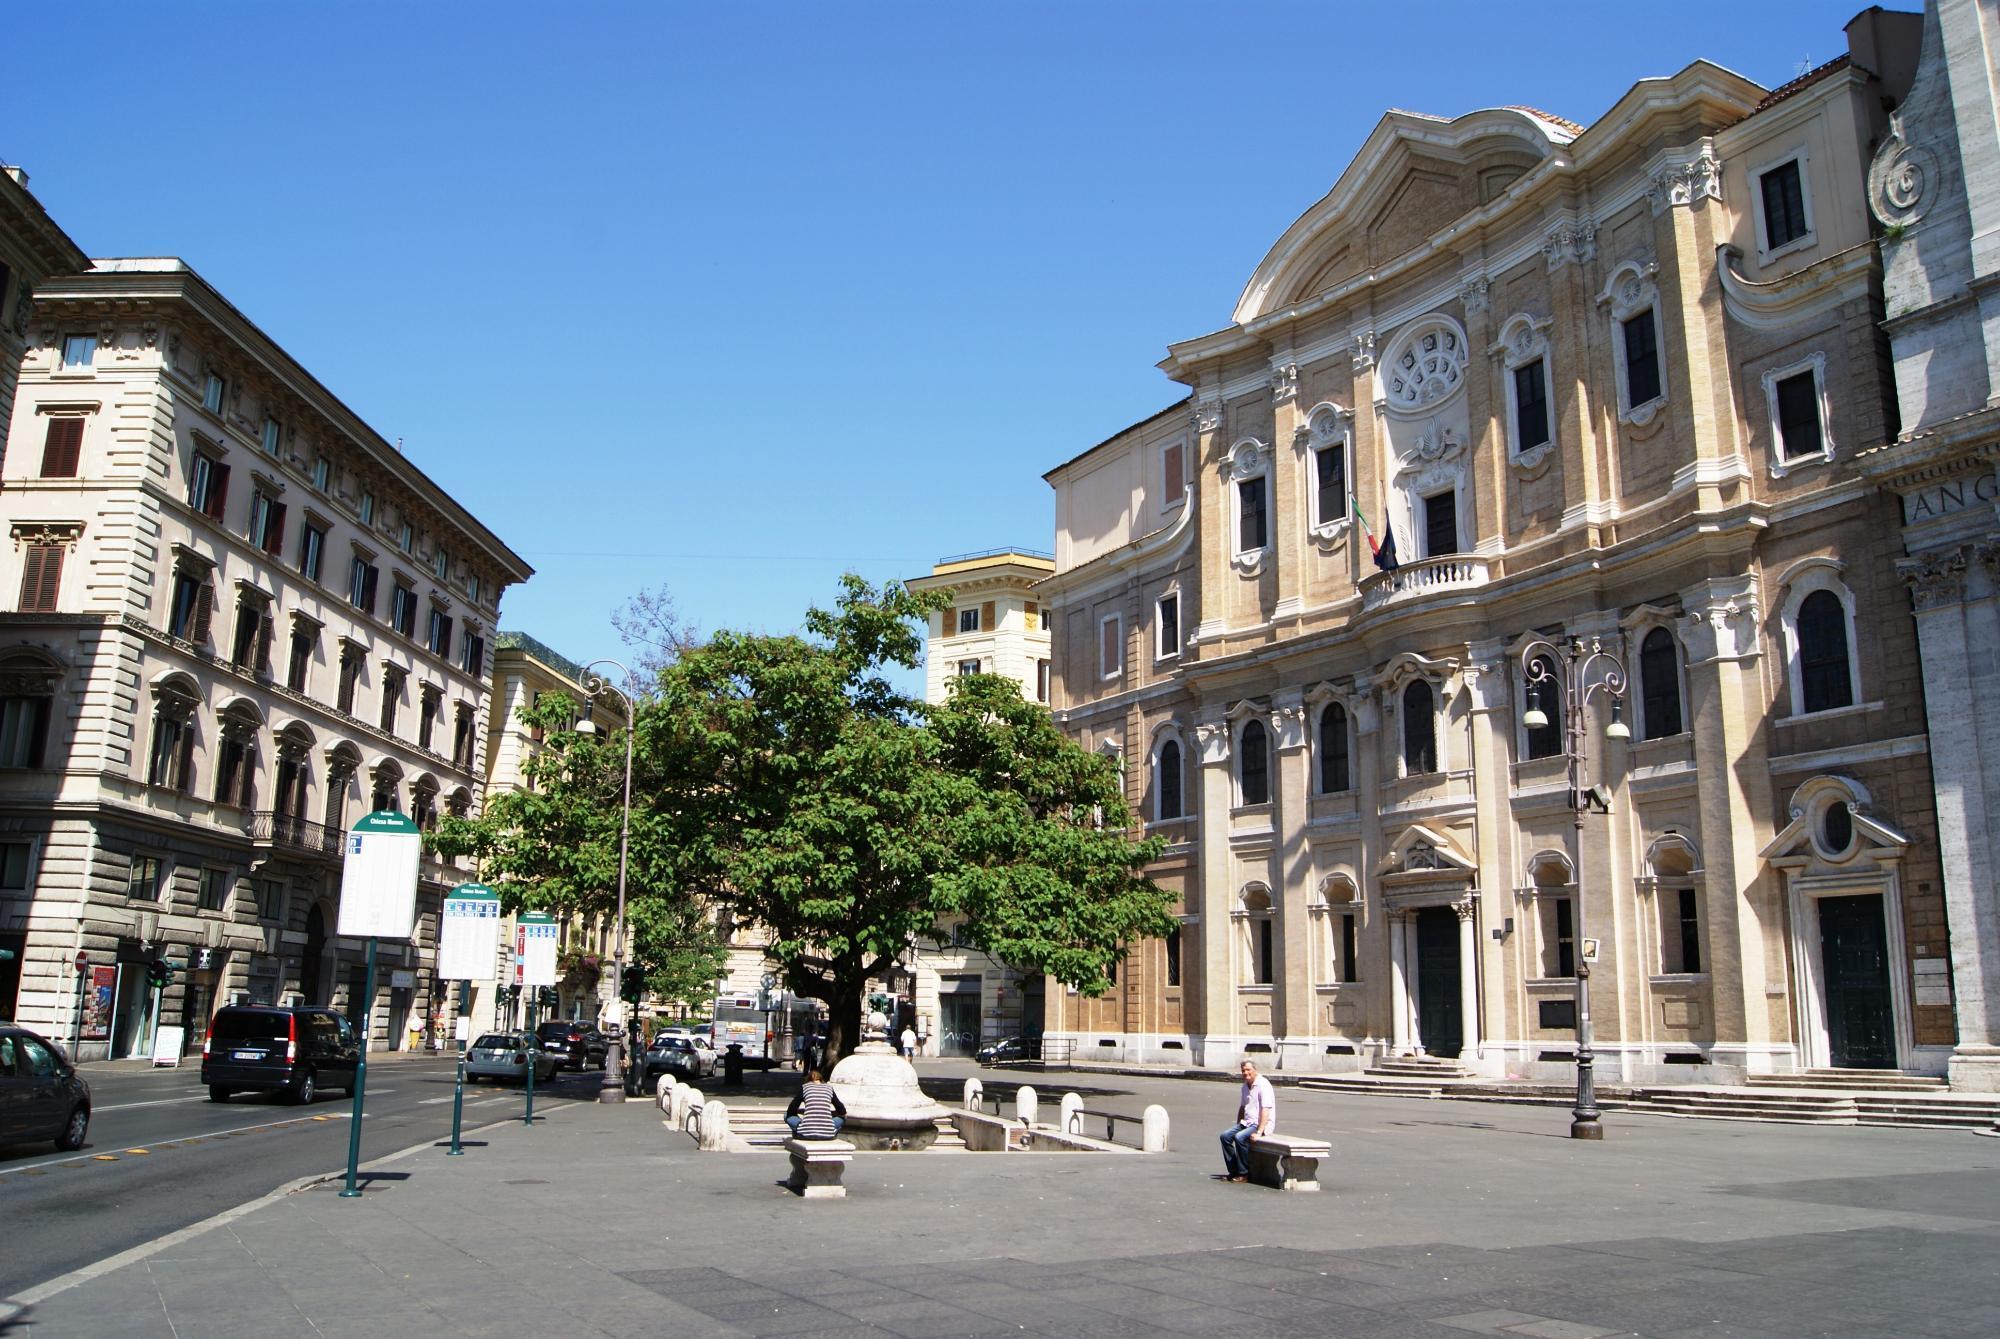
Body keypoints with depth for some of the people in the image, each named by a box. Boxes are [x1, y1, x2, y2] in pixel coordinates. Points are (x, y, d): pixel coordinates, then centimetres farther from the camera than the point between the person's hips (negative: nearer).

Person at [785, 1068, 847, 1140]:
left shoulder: (804, 1087, 12)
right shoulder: (829, 1087, 15)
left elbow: (791, 1111, 11)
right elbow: (843, 1111, 17)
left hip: (806, 1133, -1)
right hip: (827, 1133, 1)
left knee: (787, 1115, 24)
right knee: (842, 1117, 31)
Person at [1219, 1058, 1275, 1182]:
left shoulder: (1263, 1084, -15)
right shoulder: (1245, 1085, 13)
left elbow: (1265, 1110, -23)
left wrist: (1259, 1132, -29)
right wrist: (1238, 1125, 14)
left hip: (1262, 1124, -8)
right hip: (1247, 1122, 8)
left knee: (1240, 1137, -29)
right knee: (1225, 1136, -8)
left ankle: (1243, 1174, -17)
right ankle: (1233, 1171, -3)